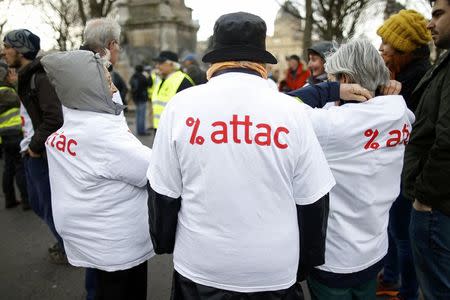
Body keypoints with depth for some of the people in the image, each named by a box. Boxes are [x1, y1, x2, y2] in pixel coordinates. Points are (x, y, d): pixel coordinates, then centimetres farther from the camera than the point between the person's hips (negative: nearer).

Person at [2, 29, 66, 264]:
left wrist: (36, 147, -19)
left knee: (50, 206, 5)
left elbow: (54, 118, -30)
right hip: (36, 152, 9)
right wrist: (33, 146, 11)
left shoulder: (41, 78, -19)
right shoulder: (27, 77, 11)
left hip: (46, 154, -9)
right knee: (37, 203, 21)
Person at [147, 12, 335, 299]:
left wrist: (164, 244, 13)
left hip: (199, 267, 0)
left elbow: (163, 193, -5)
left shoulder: (181, 105, -11)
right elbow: (312, 201, -5)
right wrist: (306, 262, 11)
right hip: (275, 270, 1)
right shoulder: (293, 110, -10)